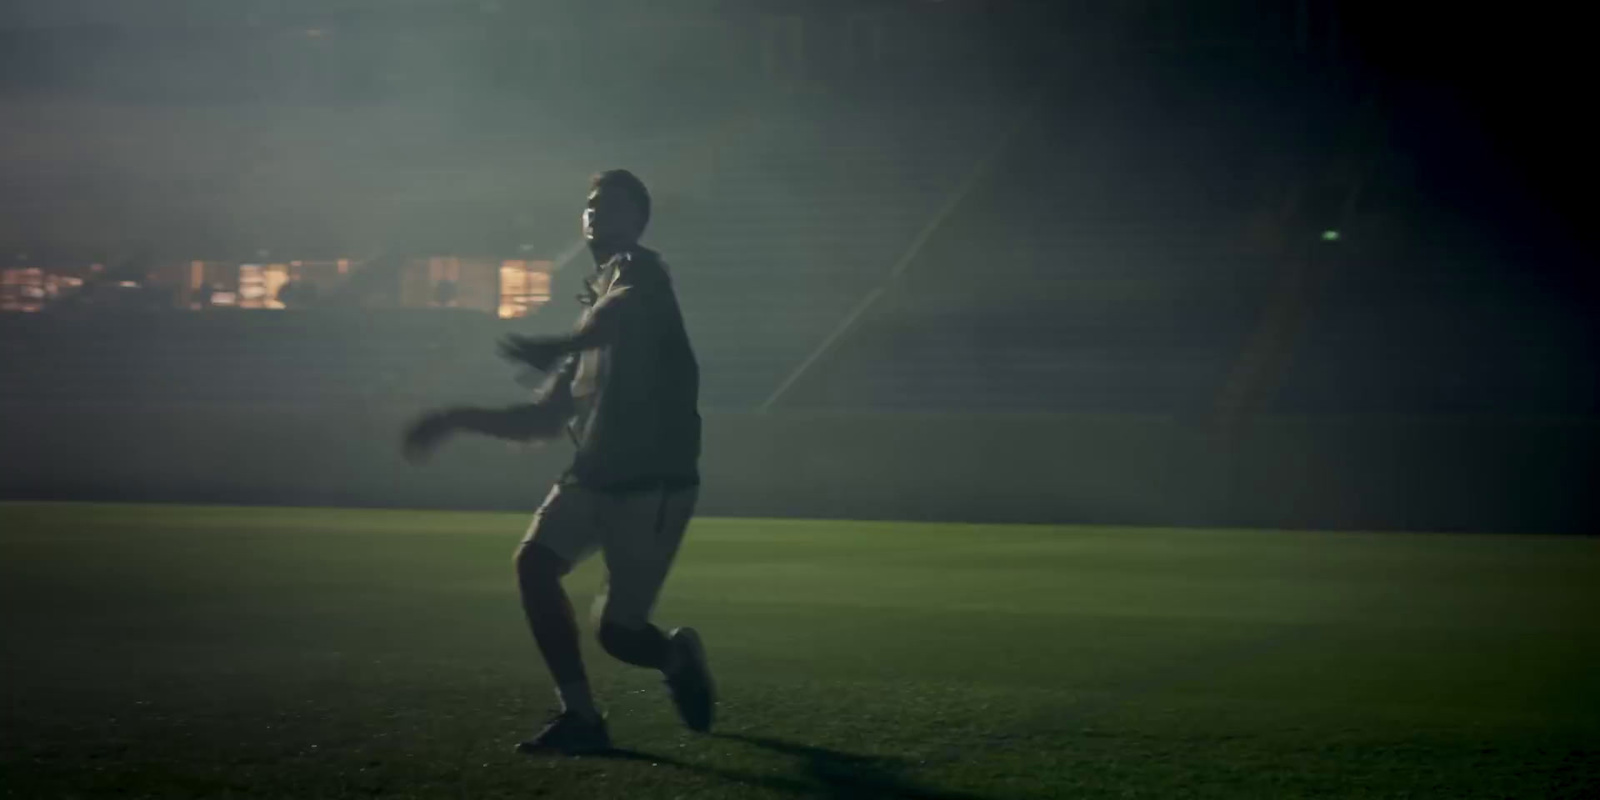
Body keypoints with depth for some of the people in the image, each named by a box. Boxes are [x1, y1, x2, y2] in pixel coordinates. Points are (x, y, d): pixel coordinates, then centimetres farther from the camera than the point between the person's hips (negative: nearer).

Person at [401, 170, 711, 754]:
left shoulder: (637, 272, -3)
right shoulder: (596, 307, 21)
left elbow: (623, 314, -32)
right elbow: (543, 421, 22)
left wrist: (558, 349, -50)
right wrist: (457, 419, 14)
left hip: (654, 480, -8)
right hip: (595, 474, 8)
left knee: (618, 630, -7)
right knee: (535, 562, -14)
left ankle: (679, 657, 27)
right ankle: (580, 716, -8)